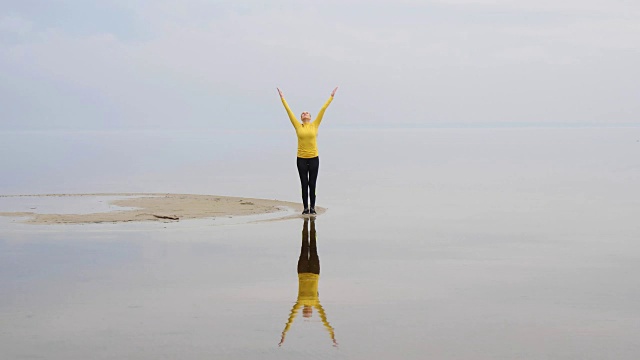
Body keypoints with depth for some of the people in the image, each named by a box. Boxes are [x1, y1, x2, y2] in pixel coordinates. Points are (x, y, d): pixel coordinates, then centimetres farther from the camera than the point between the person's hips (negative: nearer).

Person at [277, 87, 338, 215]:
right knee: (304, 184, 4)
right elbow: (289, 111, 4)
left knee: (312, 184, 4)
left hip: (313, 158, 0)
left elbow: (323, 109, 3)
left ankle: (312, 207, 12)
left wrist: (331, 97, 5)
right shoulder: (298, 126, 2)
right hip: (301, 159, 0)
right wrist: (282, 98, 5)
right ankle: (306, 207, 9)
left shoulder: (315, 125, 3)